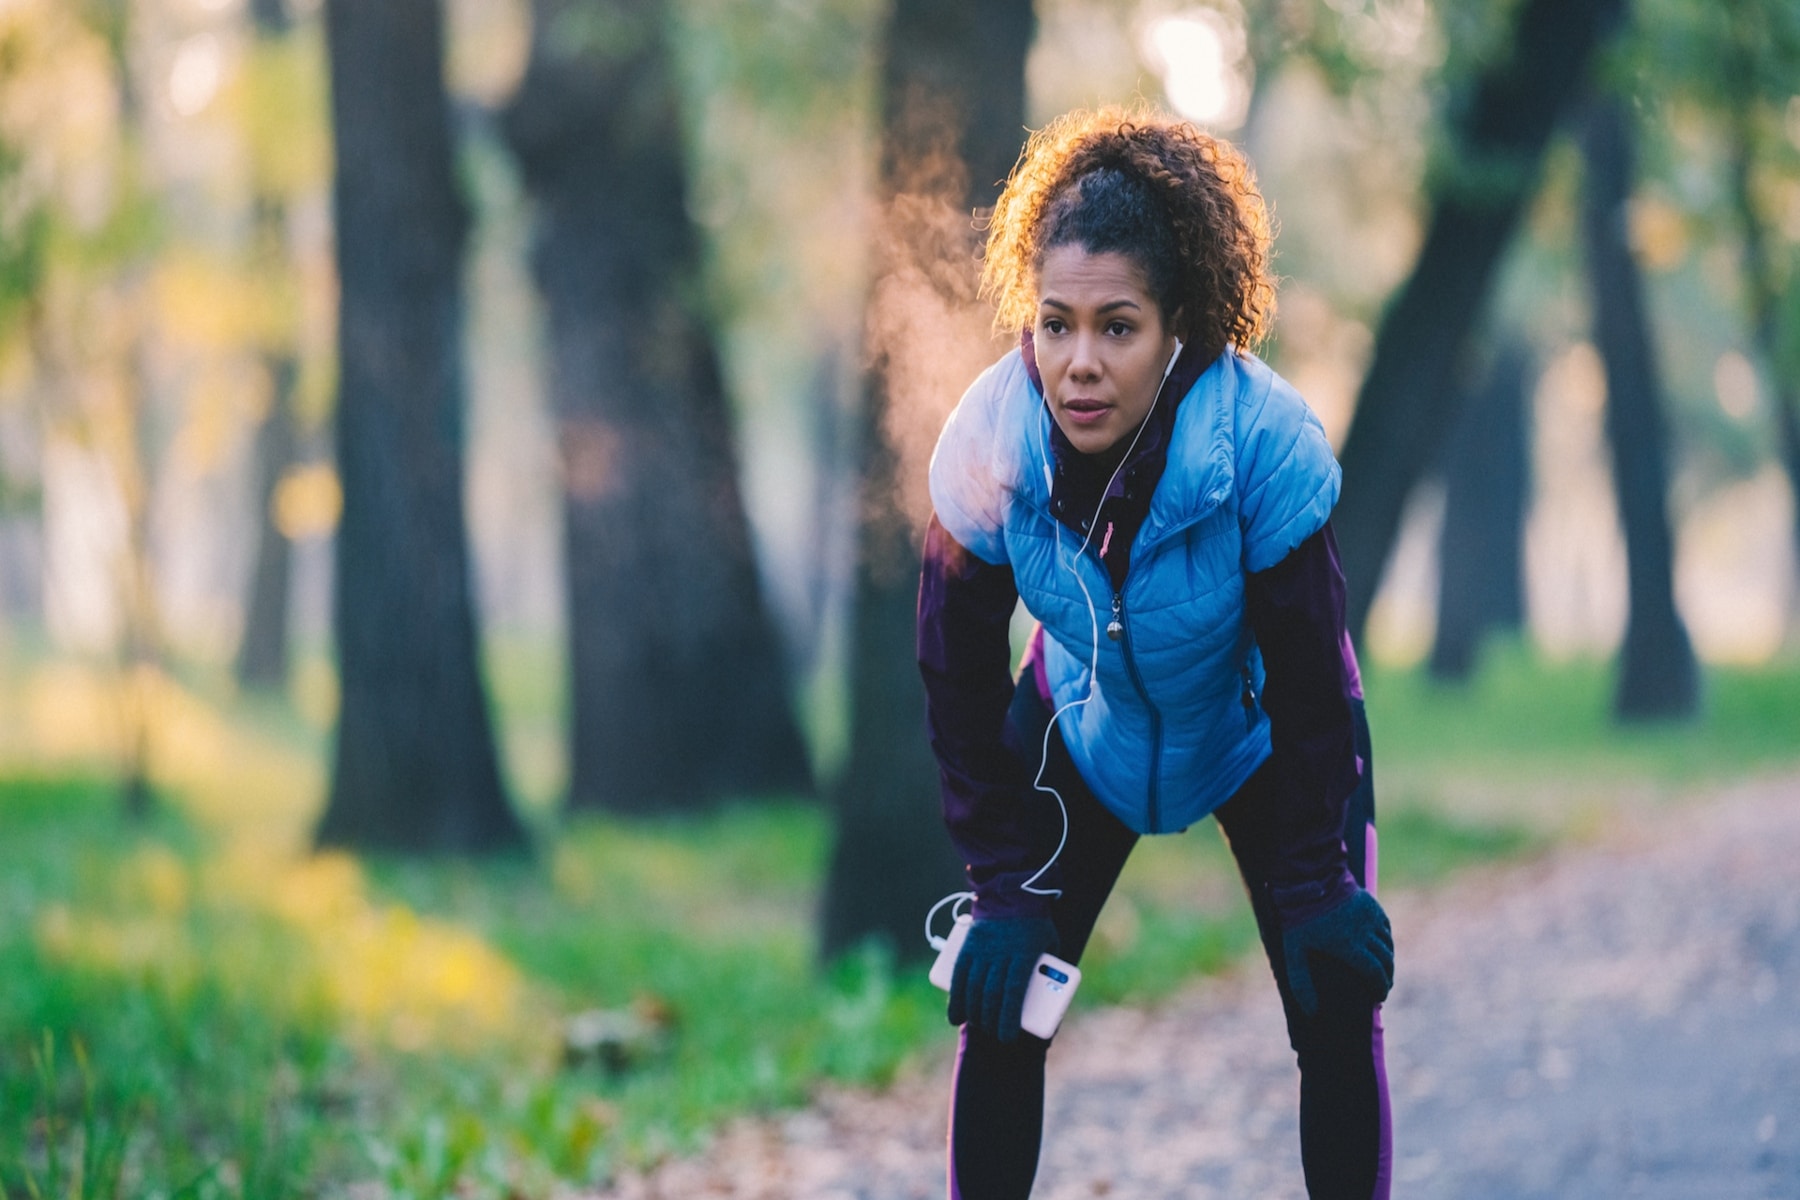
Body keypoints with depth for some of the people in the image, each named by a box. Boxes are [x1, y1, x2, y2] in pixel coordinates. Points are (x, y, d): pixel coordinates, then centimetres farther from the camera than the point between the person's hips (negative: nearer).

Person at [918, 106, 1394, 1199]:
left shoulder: (1269, 444, -35)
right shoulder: (989, 442, -27)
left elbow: (1308, 677, -23)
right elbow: (960, 675, -15)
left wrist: (1316, 884, -20)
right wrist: (1007, 890, -17)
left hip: (1259, 735, -2)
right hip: (1086, 729, 2)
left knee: (1338, 1005, -10)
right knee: (1001, 1004, -5)